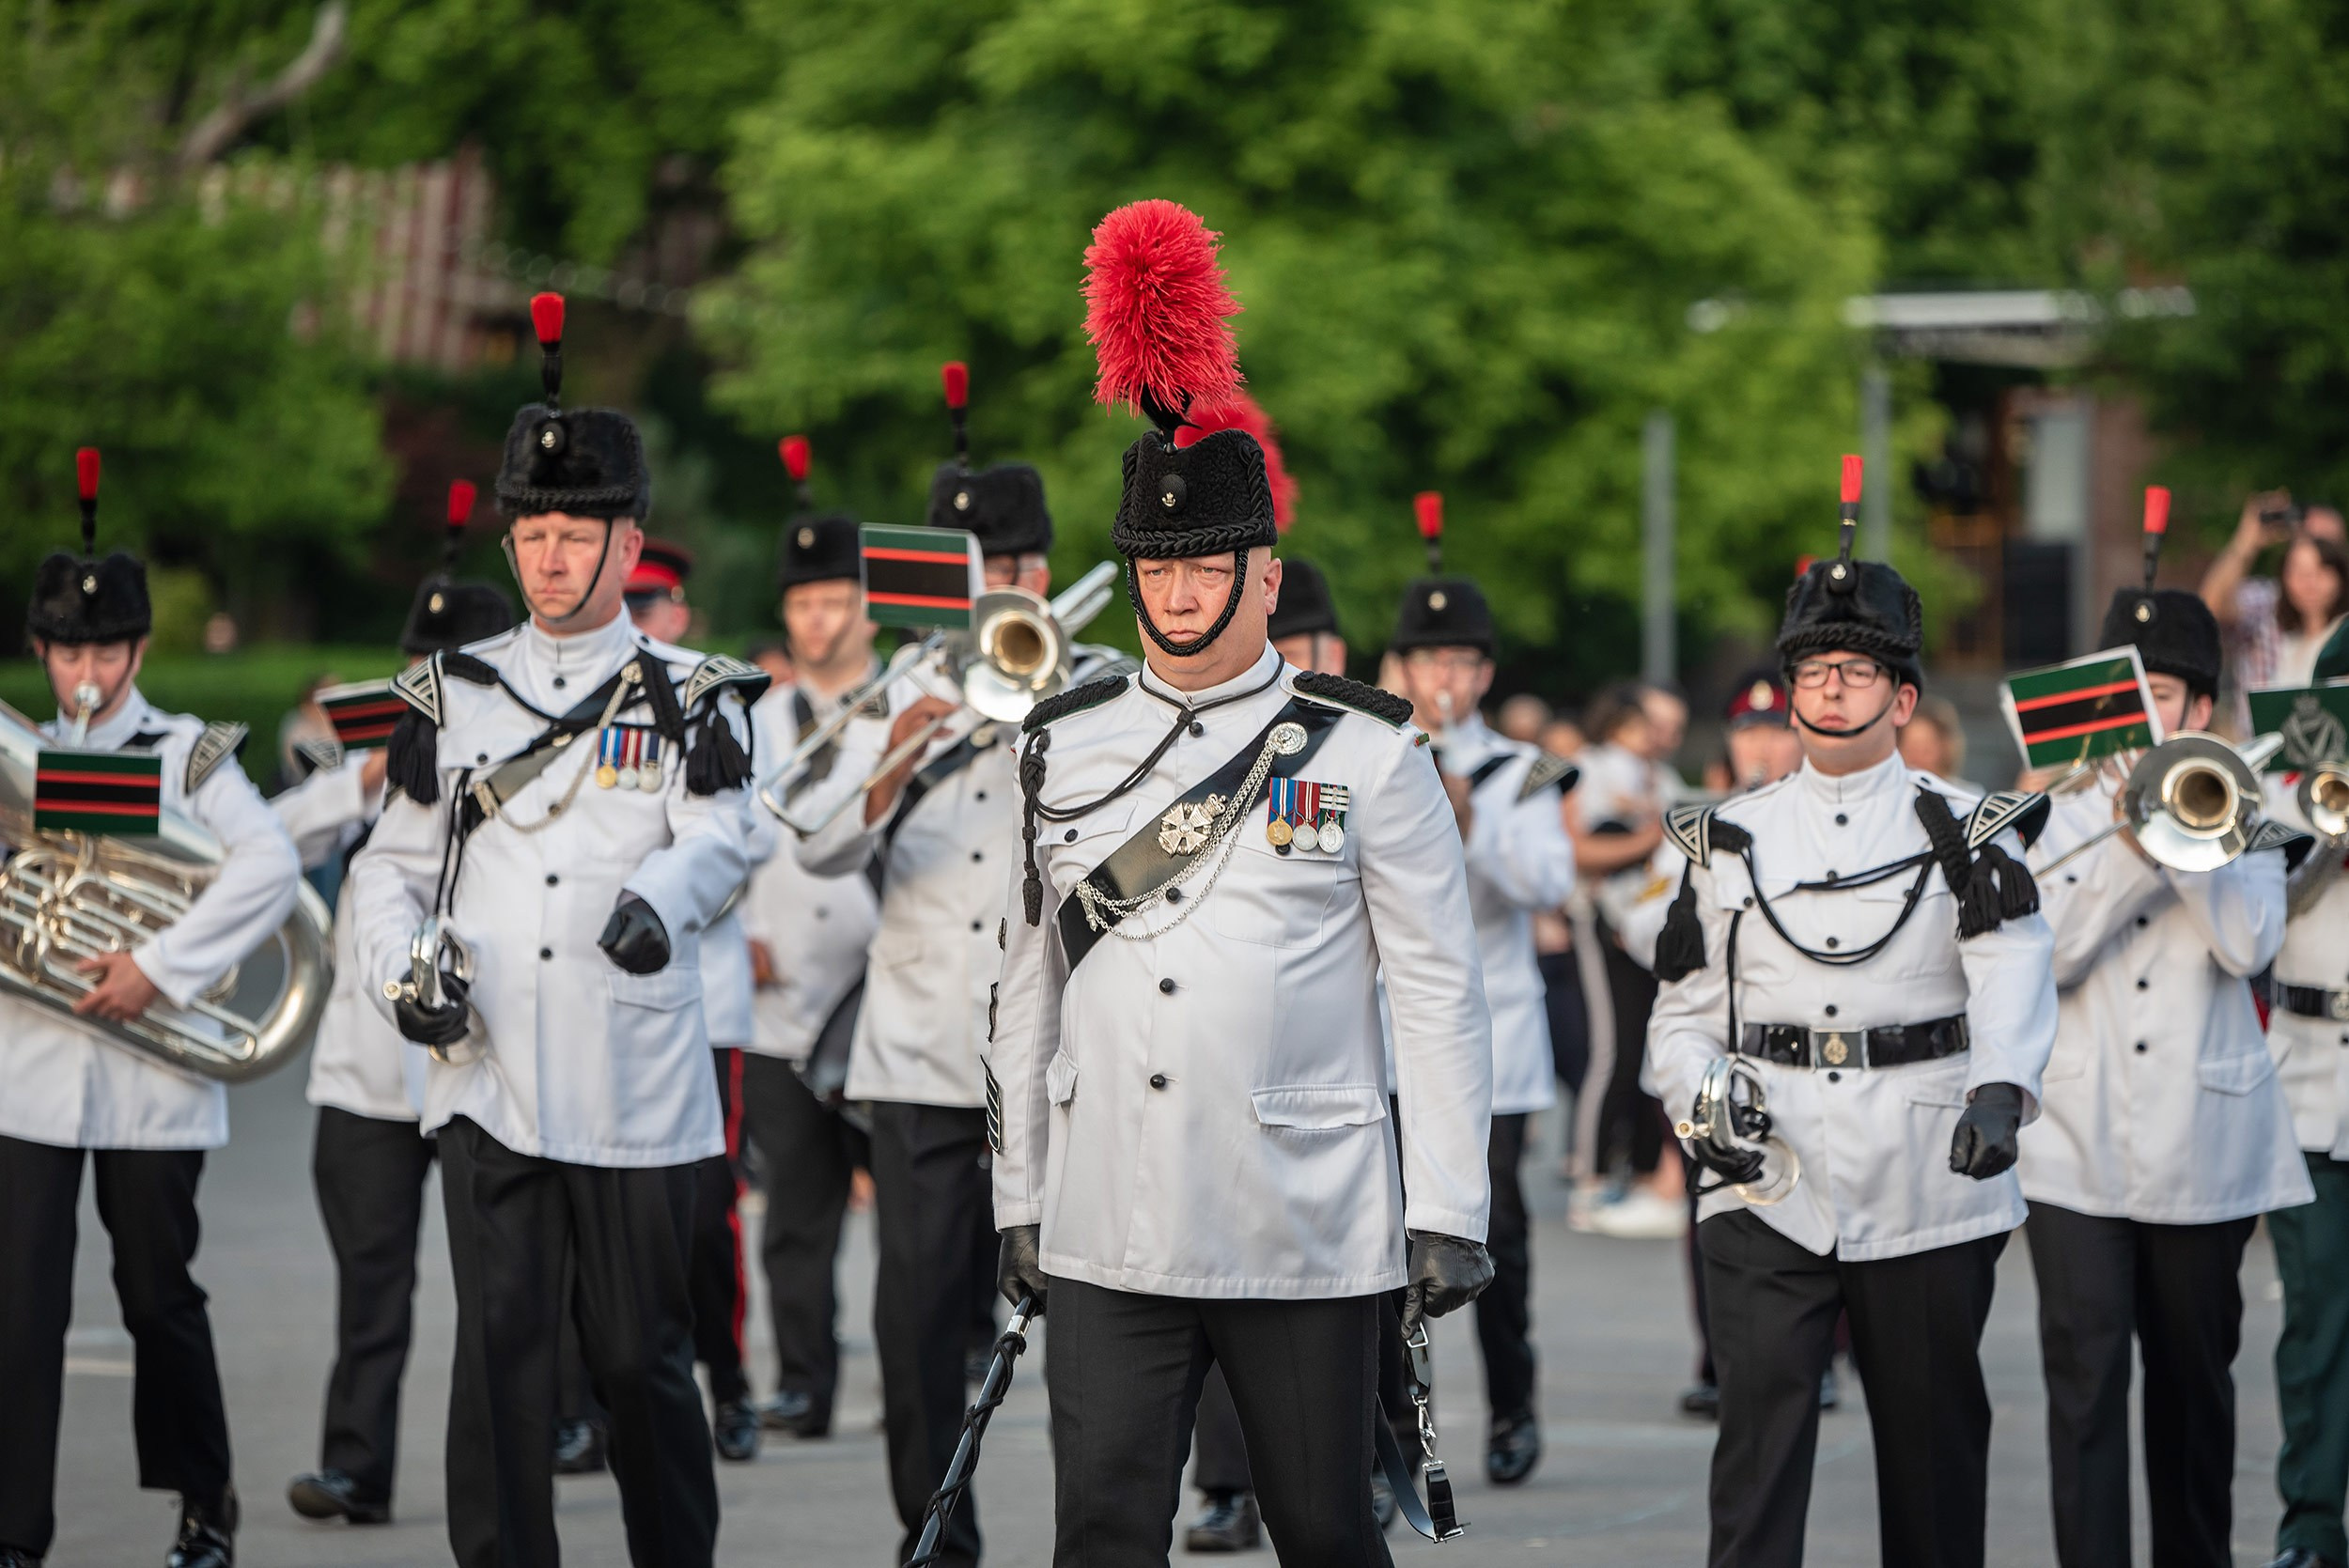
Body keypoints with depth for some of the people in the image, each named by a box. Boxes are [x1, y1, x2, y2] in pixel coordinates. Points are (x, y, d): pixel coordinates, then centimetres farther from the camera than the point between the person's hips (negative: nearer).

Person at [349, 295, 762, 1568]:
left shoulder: (690, 700, 5)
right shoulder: (455, 696, 11)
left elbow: (718, 844, -11)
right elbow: (392, 865, 13)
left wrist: (658, 903, -33)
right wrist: (406, 972, -7)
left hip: (636, 1089, -1)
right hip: (489, 1080, 1)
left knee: (639, 1354, 6)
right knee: (500, 1350, -5)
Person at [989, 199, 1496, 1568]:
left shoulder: (1365, 756, 1)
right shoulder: (1063, 751, 10)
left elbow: (1440, 996, 1)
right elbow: (1030, 988, 15)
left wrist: (1449, 1212, -4)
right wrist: (1021, 1197, 13)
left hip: (1307, 1236, -2)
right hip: (1109, 1234, 2)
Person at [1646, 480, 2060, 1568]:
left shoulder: (1967, 834, 3)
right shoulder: (1730, 839, 10)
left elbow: (2015, 977, -14)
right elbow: (1684, 1010, 10)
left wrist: (1999, 1091, -33)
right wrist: (1699, 1104, -11)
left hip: (1928, 1192, 0)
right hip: (1770, 1191, 1)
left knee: (1930, 1438, 9)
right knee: (1760, 1426, -11)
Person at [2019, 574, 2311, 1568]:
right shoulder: (2062, 813, 6)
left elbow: (2250, 946, -12)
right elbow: (2047, 957, -8)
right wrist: (2129, 847, -17)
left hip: (2201, 1145, 1)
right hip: (2076, 1142, -1)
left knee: (2194, 1376, 12)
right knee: (2084, 1381, -10)